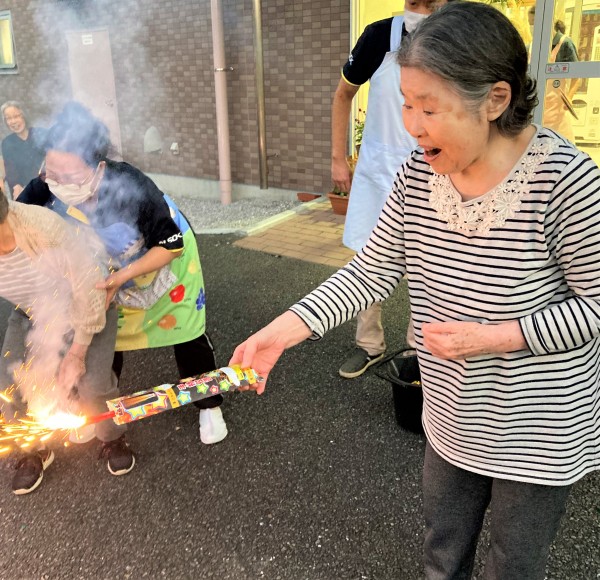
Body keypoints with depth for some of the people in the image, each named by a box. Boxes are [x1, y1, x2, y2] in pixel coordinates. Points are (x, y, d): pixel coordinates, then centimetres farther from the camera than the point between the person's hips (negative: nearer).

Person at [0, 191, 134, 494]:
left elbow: (88, 288, -26)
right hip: (30, 312, 4)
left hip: (85, 305, -4)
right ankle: (36, 449, 22)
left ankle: (112, 439, 14)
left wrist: (77, 352, -18)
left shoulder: (45, 226, -38)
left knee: (92, 381, -18)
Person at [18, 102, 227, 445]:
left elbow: (171, 245, -30)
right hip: (106, 273, 4)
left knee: (187, 335, 4)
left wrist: (123, 276, -37)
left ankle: (210, 407, 26)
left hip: (167, 259, -3)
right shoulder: (43, 192, -29)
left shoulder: (132, 187, -40)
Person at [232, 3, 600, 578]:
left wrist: (492, 337, -27)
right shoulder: (418, 175, -11)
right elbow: (371, 272, -7)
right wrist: (281, 331, -16)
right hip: (452, 422, 5)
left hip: (538, 433, -4)